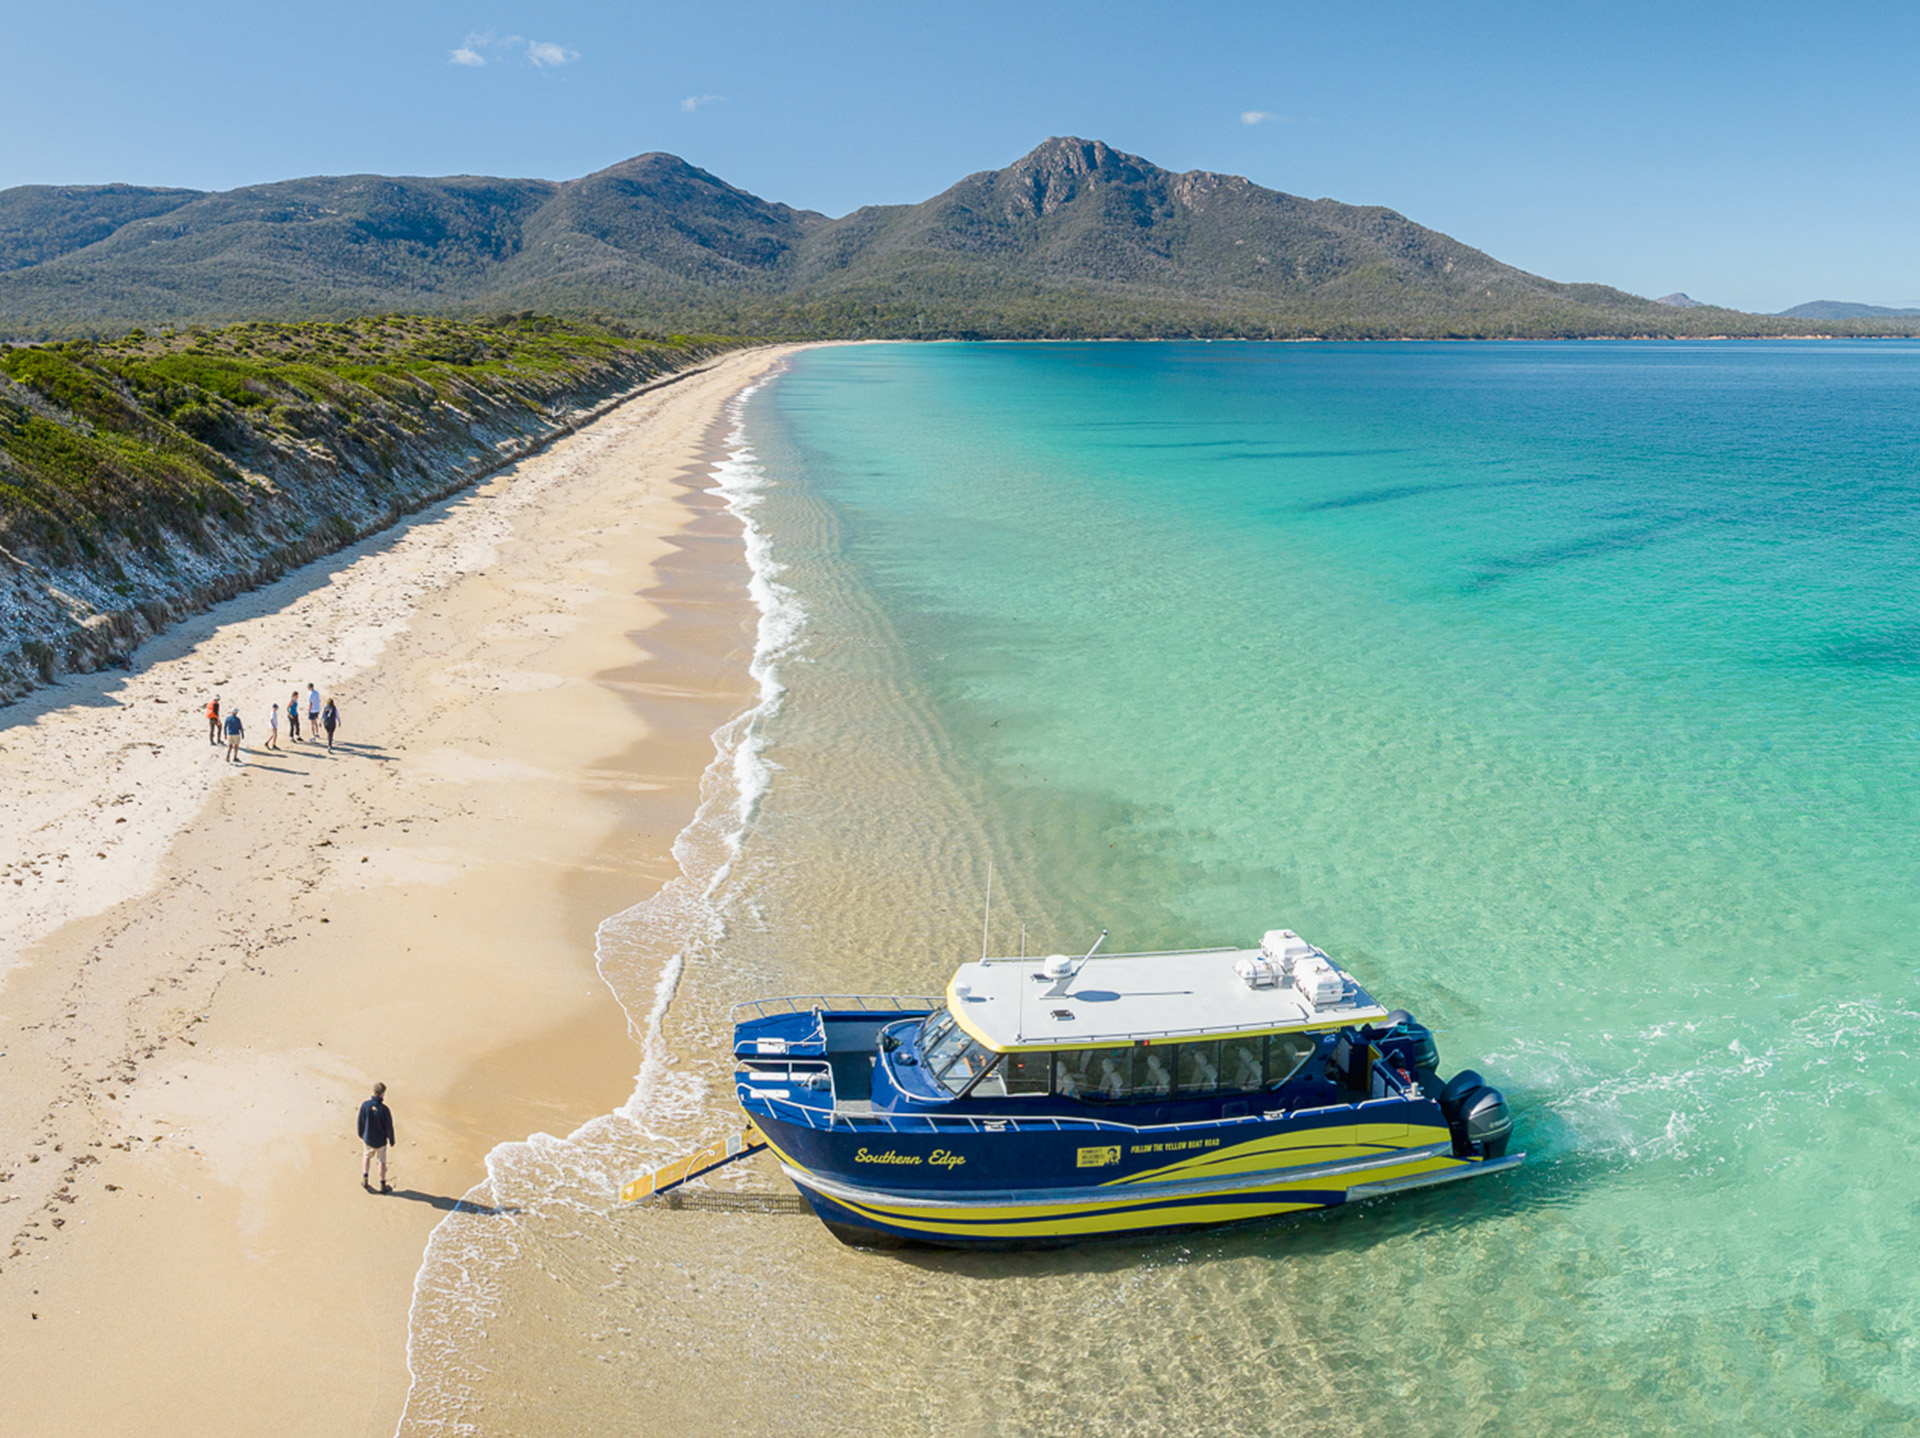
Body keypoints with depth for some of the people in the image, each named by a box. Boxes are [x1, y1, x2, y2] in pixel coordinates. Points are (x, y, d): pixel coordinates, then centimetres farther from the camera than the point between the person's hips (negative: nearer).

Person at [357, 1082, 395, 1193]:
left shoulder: (365, 1105, -17)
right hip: (381, 1141, -2)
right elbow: (389, 1127, -16)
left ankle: (364, 1179, 31)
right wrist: (391, 1141, 1)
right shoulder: (384, 1109, -26)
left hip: (368, 1139, 3)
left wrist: (361, 1135, 17)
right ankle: (383, 1185, 28)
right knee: (382, 1161, 16)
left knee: (367, 1156, 30)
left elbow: (360, 1122, -3)